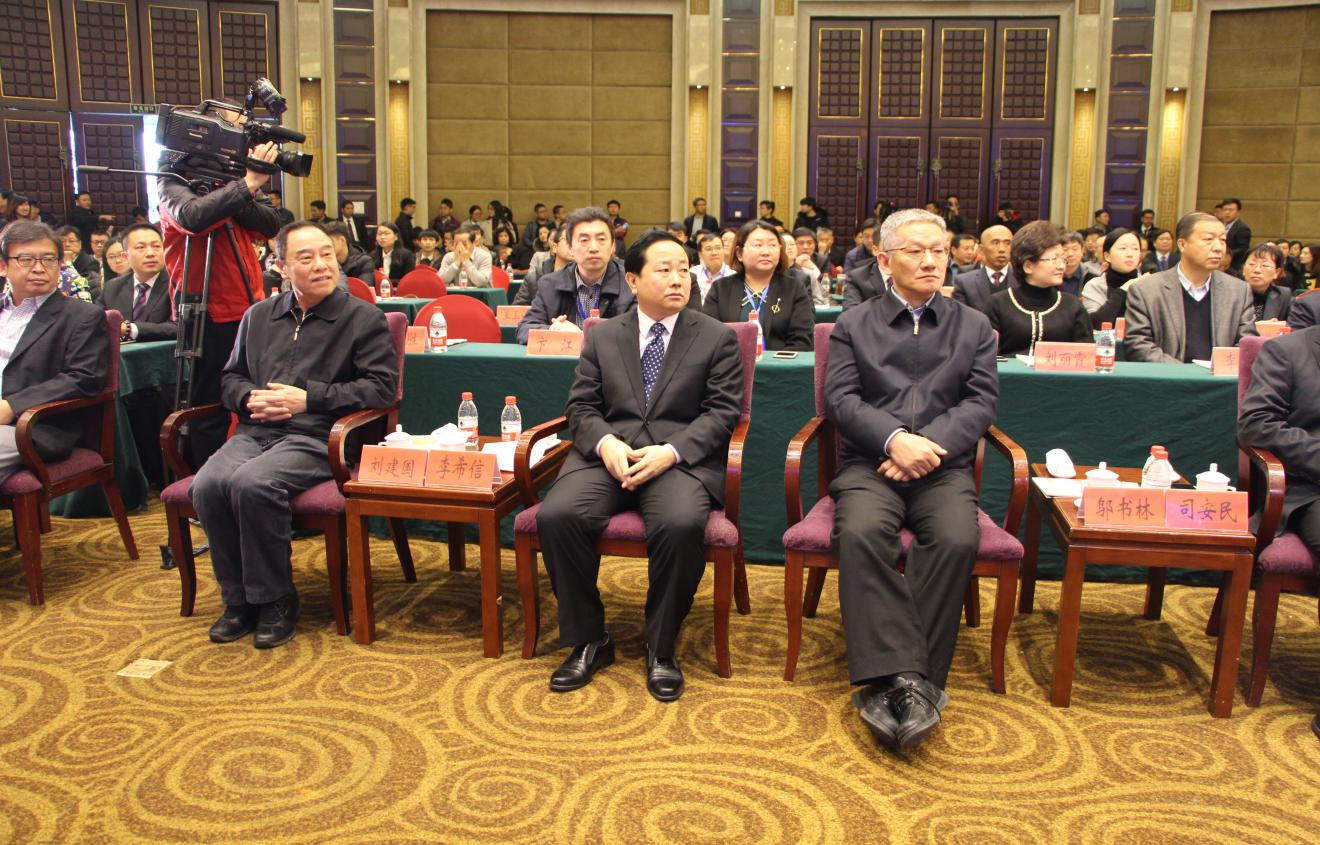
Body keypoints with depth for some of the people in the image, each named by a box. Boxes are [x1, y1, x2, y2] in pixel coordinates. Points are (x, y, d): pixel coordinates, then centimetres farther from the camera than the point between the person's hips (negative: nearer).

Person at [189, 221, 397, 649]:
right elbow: (232, 376, 28)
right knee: (207, 485, -25)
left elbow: (382, 385, -5)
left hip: (315, 437, -5)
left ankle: (275, 600, -12)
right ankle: (239, 599, -6)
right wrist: (249, 397, 3)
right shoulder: (259, 316, 22)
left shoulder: (364, 318, 5)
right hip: (255, 431, 5)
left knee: (251, 483, -33)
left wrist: (308, 398, -10)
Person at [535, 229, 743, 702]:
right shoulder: (602, 337, 16)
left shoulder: (717, 338, 10)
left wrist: (671, 451, -15)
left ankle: (661, 649, -11)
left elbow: (723, 411, 1)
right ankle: (588, 641, -6)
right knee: (557, 516, -26)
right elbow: (581, 407, 12)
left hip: (681, 459, -2)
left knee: (680, 524, -35)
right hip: (609, 455, 3)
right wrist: (605, 443, -11)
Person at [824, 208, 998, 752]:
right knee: (861, 532, -33)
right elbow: (840, 399, 3)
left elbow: (981, 402, 6)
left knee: (956, 539, -31)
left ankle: (892, 685, -26)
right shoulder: (854, 324, 15)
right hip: (870, 463, 0)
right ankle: (905, 679, -33)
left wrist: (928, 444, -12)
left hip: (943, 467, 1)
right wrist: (894, 438, -15)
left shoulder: (973, 326, 18)